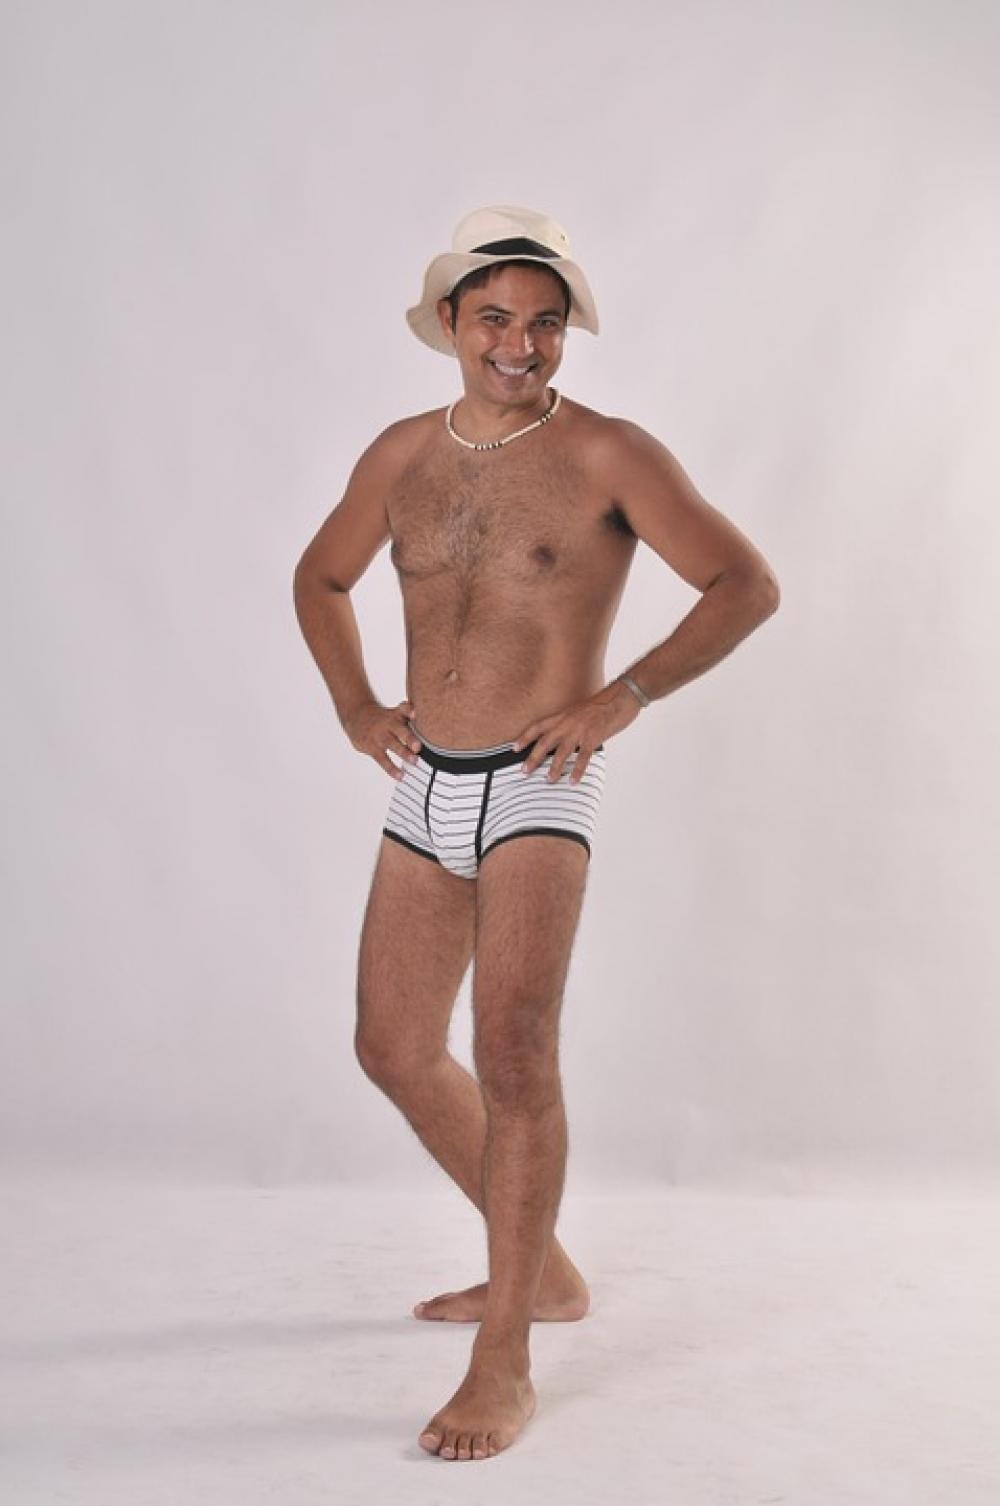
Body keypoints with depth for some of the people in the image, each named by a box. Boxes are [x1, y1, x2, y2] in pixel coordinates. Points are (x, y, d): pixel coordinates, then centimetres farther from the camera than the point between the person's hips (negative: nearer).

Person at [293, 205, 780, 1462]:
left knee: (512, 1049, -18)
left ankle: (504, 1364, -8)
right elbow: (321, 576, 24)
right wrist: (354, 706, 10)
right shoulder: (403, 455, 8)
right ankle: (544, 1272, 30)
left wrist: (625, 695, -19)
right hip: (426, 789, 7)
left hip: (542, 787, -6)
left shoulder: (607, 456, -7)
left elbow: (747, 582, -10)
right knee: (395, 1049, 12)